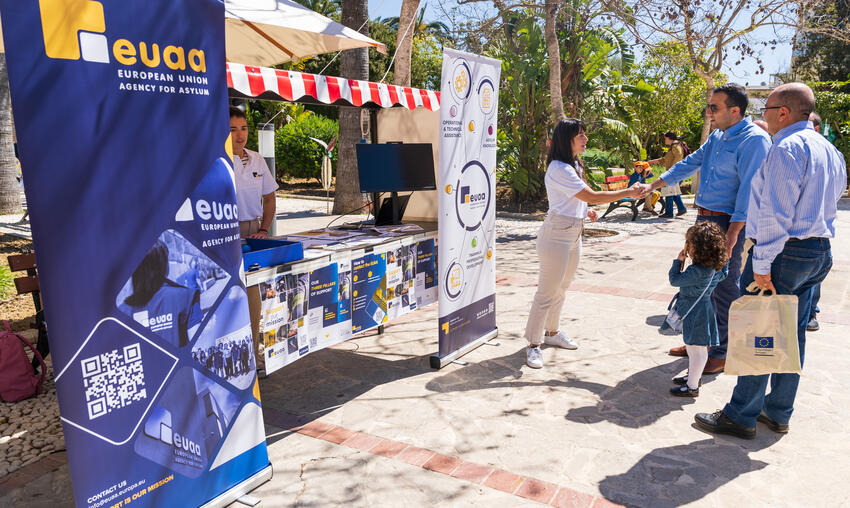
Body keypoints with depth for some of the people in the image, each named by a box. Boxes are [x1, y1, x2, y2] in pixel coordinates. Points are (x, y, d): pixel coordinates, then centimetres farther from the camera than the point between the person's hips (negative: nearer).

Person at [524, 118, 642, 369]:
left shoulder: (574, 165, 13)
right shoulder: (559, 169, -20)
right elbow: (591, 196, -21)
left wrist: (586, 210, 8)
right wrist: (627, 192, -16)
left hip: (574, 233, 10)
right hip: (557, 233, -10)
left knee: (561, 288, 18)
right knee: (547, 291, -4)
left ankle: (552, 332, 33)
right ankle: (534, 344, 5)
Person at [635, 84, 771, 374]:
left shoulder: (754, 140, -15)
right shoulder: (717, 137, 12)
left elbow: (749, 190, -20)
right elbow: (691, 163, 22)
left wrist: (732, 233, -24)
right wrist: (654, 185, 19)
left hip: (728, 223, -9)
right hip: (704, 219, 9)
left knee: (724, 288, -2)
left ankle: (722, 353, 11)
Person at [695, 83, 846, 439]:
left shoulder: (786, 149, -15)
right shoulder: (830, 151, 16)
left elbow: (775, 214, -21)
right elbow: (829, 205, 21)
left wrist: (762, 266, -20)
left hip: (784, 252, -9)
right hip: (819, 252, 10)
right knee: (791, 333, 14)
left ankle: (741, 416, 6)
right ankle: (778, 413, 24)